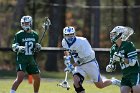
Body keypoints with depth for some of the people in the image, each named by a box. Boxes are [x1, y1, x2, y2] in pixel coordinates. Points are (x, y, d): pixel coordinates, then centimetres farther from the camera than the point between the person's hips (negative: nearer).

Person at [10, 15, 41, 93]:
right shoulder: (19, 35, -5)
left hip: (31, 60, 5)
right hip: (21, 59, -5)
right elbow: (14, 47, -8)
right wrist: (19, 48, -29)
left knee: (37, 78, 8)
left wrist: (38, 47, -2)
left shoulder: (35, 35, 10)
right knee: (20, 77, -23)